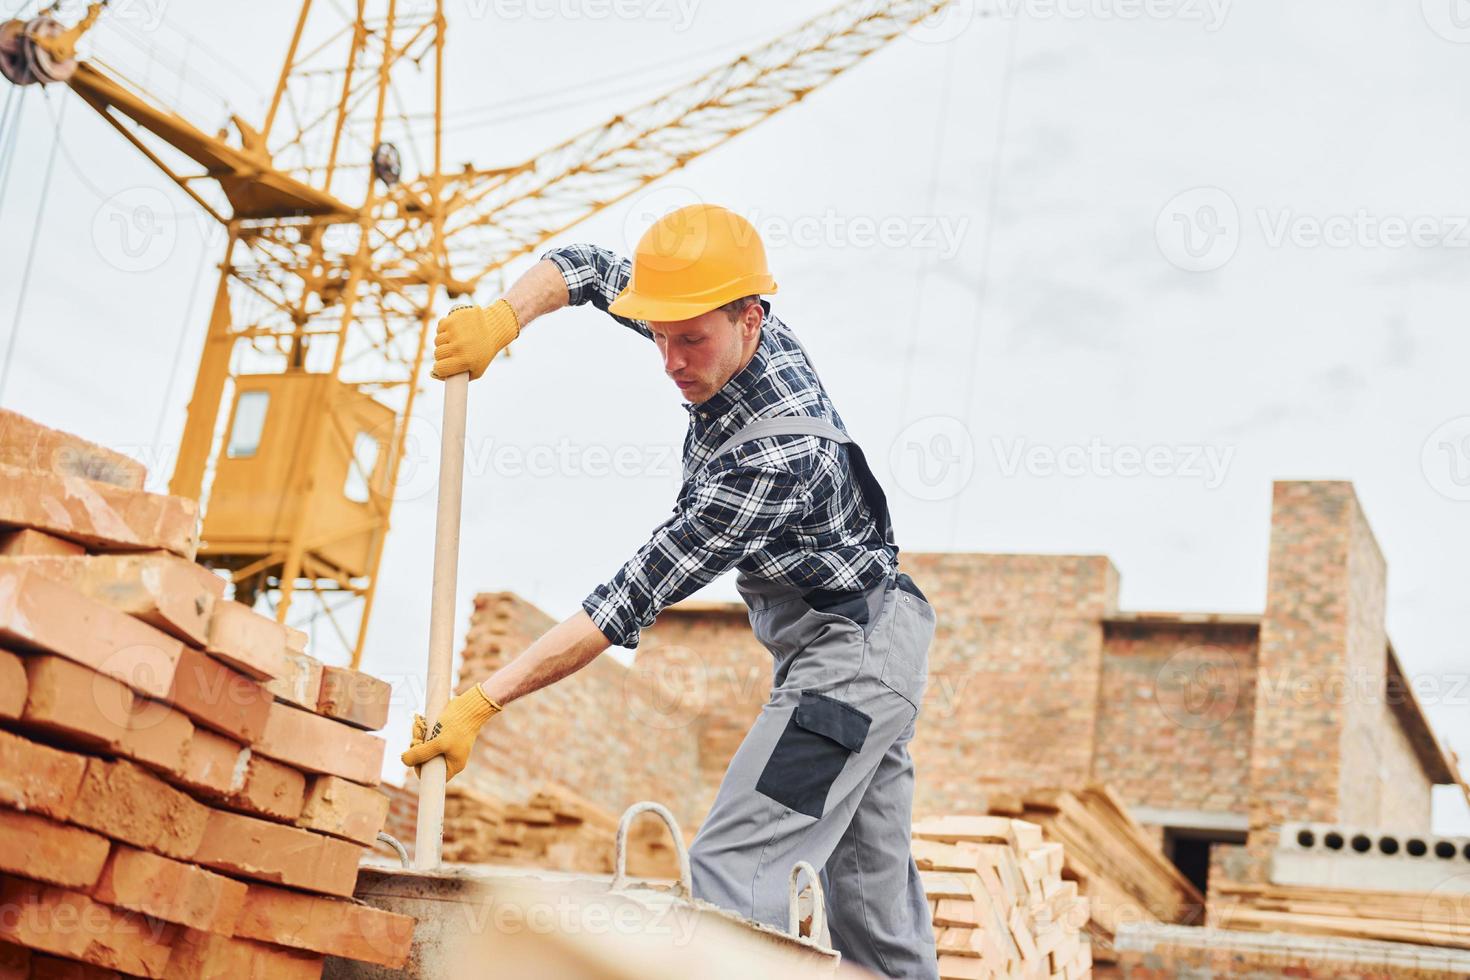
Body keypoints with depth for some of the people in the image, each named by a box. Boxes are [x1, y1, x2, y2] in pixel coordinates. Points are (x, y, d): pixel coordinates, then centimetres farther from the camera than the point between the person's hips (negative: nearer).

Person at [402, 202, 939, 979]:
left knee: (730, 870, -17)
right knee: (868, 892, 14)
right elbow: (588, 268, 4)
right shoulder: (732, 337, -6)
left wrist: (485, 701, -31)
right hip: (866, 650, 10)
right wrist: (505, 316, -18)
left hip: (849, 656, -9)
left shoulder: (780, 451, -31)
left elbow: (635, 598, -31)